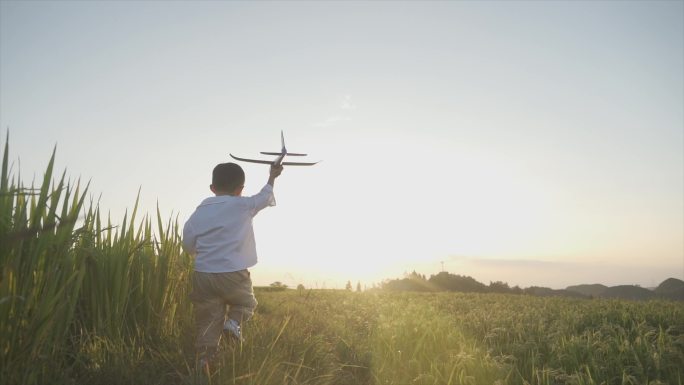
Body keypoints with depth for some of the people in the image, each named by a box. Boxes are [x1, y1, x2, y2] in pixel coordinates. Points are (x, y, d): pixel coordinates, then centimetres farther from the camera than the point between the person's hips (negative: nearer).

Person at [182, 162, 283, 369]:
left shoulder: (198, 213, 6)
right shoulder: (243, 205, -3)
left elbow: (189, 246, 10)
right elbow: (265, 196, 15)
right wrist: (272, 176, 33)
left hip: (203, 275, 3)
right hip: (233, 274, -3)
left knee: (207, 325, 10)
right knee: (247, 303, 23)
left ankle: (203, 364, 4)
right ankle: (234, 321, -5)